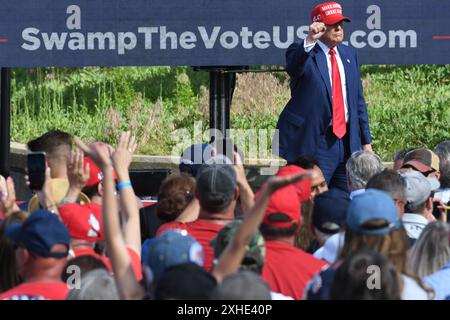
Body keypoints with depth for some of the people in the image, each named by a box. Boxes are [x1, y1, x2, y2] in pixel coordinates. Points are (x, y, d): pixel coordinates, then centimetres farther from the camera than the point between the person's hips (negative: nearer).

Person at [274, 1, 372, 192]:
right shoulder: (302, 51, -2)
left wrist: (366, 141, 16)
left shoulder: (349, 55, 16)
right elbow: (294, 68, -27)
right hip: (315, 140, -6)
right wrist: (310, 40, -43)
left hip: (348, 140, 6)